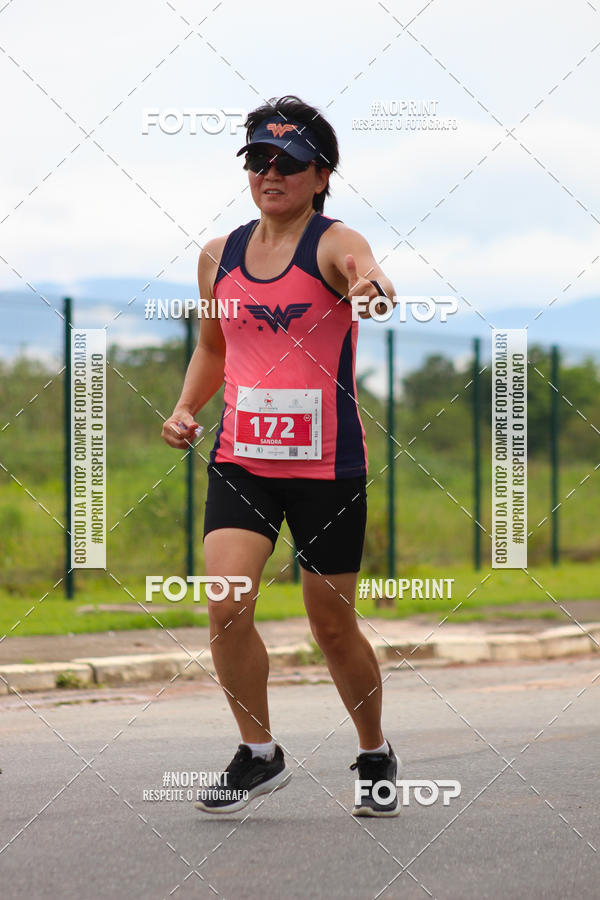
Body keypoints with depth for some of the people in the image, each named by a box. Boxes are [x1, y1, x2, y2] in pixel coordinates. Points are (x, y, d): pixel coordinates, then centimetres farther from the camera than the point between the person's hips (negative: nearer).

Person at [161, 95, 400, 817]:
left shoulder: (333, 243, -7)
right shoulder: (219, 256, 8)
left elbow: (369, 275, -31)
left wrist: (372, 287, -55)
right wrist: (186, 408, 6)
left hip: (327, 466, -3)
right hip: (241, 459, 3)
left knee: (333, 626, 6)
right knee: (225, 604, -16)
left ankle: (376, 756, 31)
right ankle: (259, 754, 4)